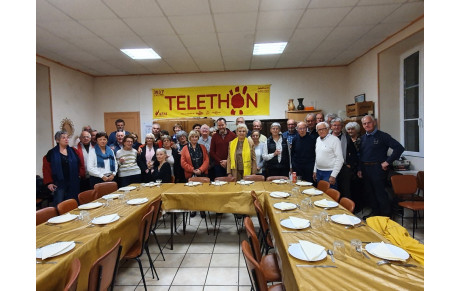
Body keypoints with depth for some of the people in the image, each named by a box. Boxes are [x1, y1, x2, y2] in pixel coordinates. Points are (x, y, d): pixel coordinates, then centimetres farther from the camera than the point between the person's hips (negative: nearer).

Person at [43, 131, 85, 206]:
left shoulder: (73, 151, 7)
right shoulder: (52, 153, 0)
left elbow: (81, 163, 10)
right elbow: (46, 168, -1)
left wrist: (81, 174, -1)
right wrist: (49, 183, -6)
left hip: (73, 183, 3)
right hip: (59, 183, -2)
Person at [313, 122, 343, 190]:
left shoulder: (334, 139, -11)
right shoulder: (318, 139, 11)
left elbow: (339, 159, -15)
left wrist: (333, 175, -18)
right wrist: (315, 171, 14)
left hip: (329, 172, -6)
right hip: (319, 172, 7)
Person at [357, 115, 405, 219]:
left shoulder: (382, 136, -7)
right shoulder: (363, 138, 13)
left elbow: (399, 148, -14)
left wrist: (388, 162, -14)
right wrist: (359, 169, 11)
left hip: (377, 168, -6)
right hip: (365, 169, 6)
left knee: (380, 192, -2)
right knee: (370, 192, 14)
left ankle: (386, 215, 13)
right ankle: (375, 212, 29)